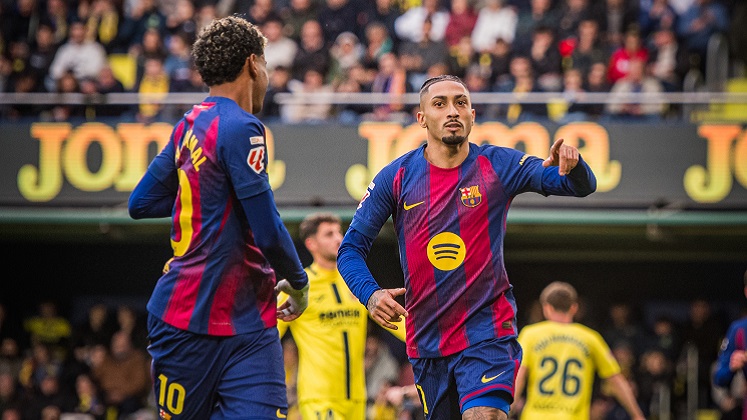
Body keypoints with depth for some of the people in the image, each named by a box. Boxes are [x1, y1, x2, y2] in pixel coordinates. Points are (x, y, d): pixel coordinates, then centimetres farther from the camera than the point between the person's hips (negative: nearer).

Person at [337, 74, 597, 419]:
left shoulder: (498, 166, -3)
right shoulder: (397, 177, -1)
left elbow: (583, 186, -9)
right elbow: (351, 248, 2)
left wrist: (571, 166, -34)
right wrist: (370, 294, -17)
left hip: (487, 330, -3)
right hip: (426, 339, 3)